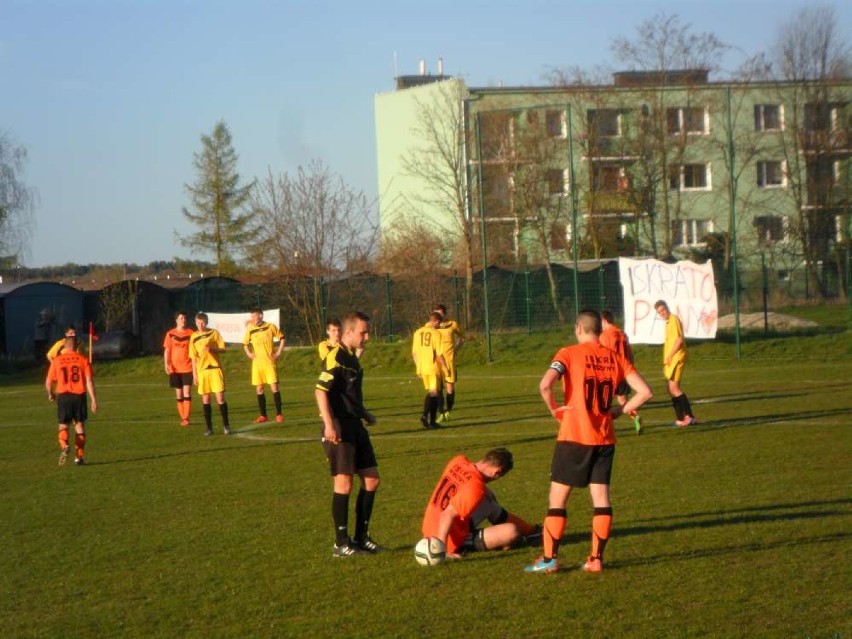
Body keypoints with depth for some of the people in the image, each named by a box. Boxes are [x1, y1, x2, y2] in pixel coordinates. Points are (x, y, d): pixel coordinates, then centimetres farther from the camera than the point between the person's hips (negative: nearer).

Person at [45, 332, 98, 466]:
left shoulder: (57, 360, 3)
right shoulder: (83, 359, 1)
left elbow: (48, 382, 6)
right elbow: (89, 380, -6)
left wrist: (50, 394, 25)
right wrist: (93, 400, -5)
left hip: (63, 395, 0)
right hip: (79, 395, 0)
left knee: (63, 426, 10)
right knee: (80, 425, 11)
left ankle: (64, 446, -21)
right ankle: (79, 457, 7)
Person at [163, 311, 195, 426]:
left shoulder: (191, 333, 1)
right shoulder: (170, 334, 3)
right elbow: (167, 350, 5)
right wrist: (166, 364, -8)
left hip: (187, 368, -1)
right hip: (175, 368, 2)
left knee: (187, 392, -10)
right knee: (179, 394, 7)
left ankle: (186, 418, -9)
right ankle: (182, 418, 15)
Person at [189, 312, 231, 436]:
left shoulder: (214, 333, 1)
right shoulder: (194, 337, 6)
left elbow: (223, 349, 1)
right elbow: (193, 357, 9)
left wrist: (212, 349, -18)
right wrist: (194, 375, 5)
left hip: (215, 368, -2)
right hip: (202, 370, 2)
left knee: (220, 397, -5)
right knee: (205, 400, 3)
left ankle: (226, 425, 4)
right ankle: (209, 427, 9)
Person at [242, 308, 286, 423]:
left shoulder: (270, 327, -5)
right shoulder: (250, 329, 2)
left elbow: (282, 338, 5)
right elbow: (245, 343, 17)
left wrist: (278, 353, -3)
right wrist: (248, 353, 1)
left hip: (269, 362, -3)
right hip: (257, 363, 3)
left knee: (274, 387, -7)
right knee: (259, 389, 3)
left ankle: (279, 414, 0)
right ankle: (263, 415, 9)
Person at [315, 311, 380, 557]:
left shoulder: (352, 358, 16)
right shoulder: (335, 357, -13)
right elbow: (321, 391, -22)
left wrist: (364, 413, 26)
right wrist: (329, 424, -29)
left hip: (355, 426, 10)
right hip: (339, 429, -10)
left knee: (372, 480, 9)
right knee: (344, 484, -6)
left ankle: (361, 537, 19)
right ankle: (341, 543, 2)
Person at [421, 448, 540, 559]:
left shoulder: (459, 461, -6)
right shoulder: (476, 488, -28)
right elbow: (447, 515, -33)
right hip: (454, 543, -9)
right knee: (511, 532, -21)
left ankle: (530, 530, 27)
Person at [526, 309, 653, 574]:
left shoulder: (569, 354, -7)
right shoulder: (615, 358, 6)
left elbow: (545, 385, -23)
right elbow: (645, 392, 1)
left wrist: (555, 409, -6)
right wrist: (619, 410, 9)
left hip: (574, 436, -4)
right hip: (605, 438, 4)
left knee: (558, 497, 4)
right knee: (601, 497, 7)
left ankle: (549, 558, 4)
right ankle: (596, 559, 7)